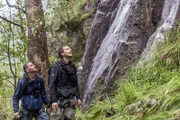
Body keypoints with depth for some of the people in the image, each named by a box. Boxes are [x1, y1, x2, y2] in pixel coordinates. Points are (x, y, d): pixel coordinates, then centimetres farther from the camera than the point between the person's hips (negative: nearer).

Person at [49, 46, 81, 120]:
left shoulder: (73, 67, 13)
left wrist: (78, 97, 14)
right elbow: (52, 84, -10)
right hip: (60, 99, -6)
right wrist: (53, 100, -18)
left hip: (71, 99, 6)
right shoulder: (57, 67, -5)